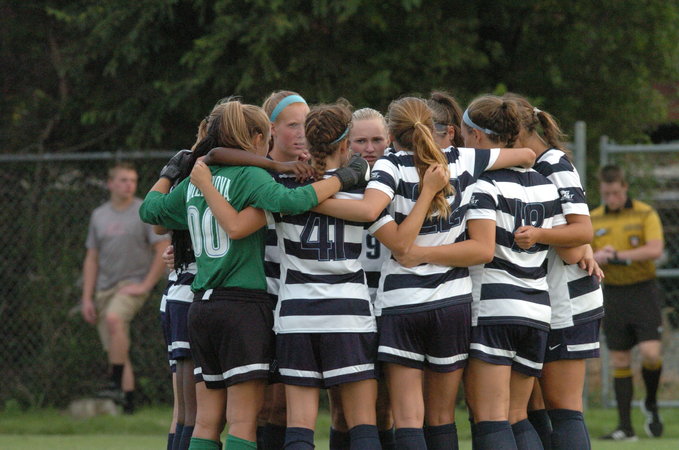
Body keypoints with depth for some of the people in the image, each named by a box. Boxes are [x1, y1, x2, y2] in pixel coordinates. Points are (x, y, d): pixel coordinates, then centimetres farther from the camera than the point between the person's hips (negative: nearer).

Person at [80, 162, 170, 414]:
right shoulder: (99, 216, 13)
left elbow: (164, 251, -4)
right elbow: (92, 259, 16)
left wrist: (145, 285, -11)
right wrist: (87, 298, 9)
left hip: (133, 285, -6)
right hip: (105, 287, 6)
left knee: (113, 318, -33)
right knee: (114, 349, 2)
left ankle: (116, 384, -35)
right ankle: (127, 402, 6)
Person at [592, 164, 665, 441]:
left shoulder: (645, 214, -3)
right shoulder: (593, 220, 8)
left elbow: (655, 249, -16)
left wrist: (618, 255, -20)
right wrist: (596, 257, -16)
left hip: (643, 291, -3)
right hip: (613, 294, 3)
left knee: (651, 353, -15)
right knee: (620, 361, 2)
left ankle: (651, 405, 13)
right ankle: (625, 426, 4)